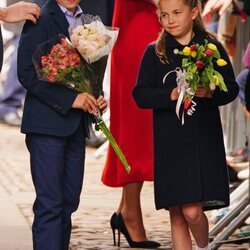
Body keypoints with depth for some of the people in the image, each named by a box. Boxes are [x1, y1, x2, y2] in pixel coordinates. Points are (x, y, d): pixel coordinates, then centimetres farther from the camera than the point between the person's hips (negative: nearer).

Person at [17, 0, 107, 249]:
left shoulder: (85, 22, 14)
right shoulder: (40, 20, -7)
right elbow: (26, 73, -14)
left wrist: (95, 99, 4)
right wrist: (70, 98, -17)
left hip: (75, 125, 7)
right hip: (47, 124, -7)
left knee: (68, 201, 8)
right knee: (49, 203, -8)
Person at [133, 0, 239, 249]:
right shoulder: (154, 52, 5)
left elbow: (231, 88, 5)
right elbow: (140, 95, 0)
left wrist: (210, 93, -15)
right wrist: (171, 95, -16)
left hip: (204, 140, -1)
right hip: (169, 142, 1)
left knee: (192, 211, -10)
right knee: (177, 214, 3)